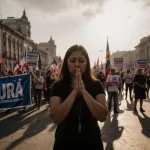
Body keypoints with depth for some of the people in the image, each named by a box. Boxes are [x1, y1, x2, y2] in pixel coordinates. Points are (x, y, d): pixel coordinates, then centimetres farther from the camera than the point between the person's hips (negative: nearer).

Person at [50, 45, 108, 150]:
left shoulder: (96, 85, -7)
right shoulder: (58, 86, -8)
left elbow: (102, 116, -18)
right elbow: (56, 118, -20)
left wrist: (83, 91, -24)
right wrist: (74, 91, -25)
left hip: (91, 141, 1)